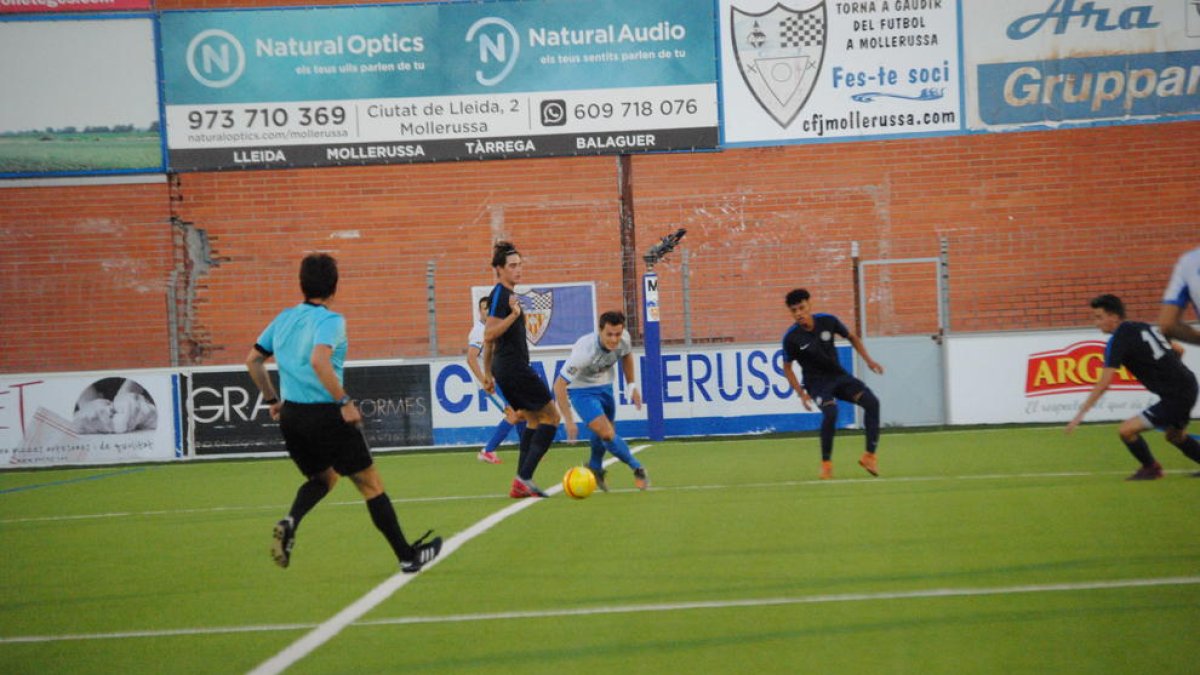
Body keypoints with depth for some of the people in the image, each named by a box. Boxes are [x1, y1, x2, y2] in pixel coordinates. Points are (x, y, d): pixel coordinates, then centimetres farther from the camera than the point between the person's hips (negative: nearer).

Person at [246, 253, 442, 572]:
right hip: (325, 414, -7)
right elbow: (319, 360, -29)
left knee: (322, 477, 27)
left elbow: (253, 360, 16)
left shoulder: (283, 319, 9)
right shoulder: (330, 320, -12)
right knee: (370, 484, 6)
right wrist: (345, 402, -23)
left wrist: (272, 399, 25)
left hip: (290, 415, 7)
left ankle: (289, 523, -2)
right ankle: (407, 556, 13)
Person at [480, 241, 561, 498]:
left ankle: (521, 484, 10)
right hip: (514, 367, -10)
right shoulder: (500, 294, -14)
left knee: (534, 419, 14)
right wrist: (514, 315, -30)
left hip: (504, 368, 10)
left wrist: (488, 374, 24)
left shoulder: (504, 294, 16)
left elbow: (489, 340, 21)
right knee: (551, 415, -5)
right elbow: (489, 335, -22)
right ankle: (524, 477, -10)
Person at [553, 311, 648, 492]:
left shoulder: (624, 338, -20)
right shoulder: (584, 351, -38)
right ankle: (638, 469, 1)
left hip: (605, 386, 6)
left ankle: (595, 468, 46)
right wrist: (568, 420, -36)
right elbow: (559, 385, -34)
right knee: (608, 434, -19)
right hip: (581, 390, -6)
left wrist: (631, 386, 7)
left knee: (604, 432, 17)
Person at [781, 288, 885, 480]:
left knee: (872, 402, -16)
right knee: (831, 412, -31)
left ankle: (870, 455, -6)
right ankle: (826, 464, -14)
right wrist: (802, 394, -12)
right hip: (816, 381, -4)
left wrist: (868, 360, 2)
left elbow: (852, 337, 8)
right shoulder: (791, 338, -17)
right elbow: (787, 368, -4)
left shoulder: (828, 321, -11)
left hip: (838, 375, 4)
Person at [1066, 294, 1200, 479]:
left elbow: (1103, 384, -17)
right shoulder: (1144, 327, 10)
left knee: (1126, 430, -7)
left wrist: (1080, 414, -14)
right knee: (1175, 435, 32)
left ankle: (1151, 468, 14)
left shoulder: (1118, 340, -13)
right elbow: (1178, 350, 20)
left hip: (1175, 397, -9)